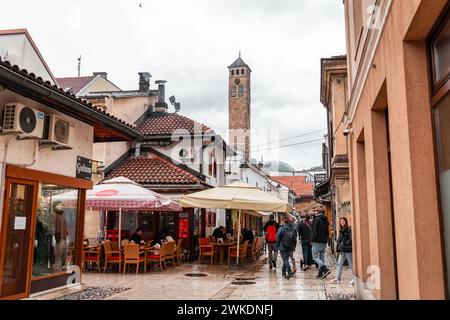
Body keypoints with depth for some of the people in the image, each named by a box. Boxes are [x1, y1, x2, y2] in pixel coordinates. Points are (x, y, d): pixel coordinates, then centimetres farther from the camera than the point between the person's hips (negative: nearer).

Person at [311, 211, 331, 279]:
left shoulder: (316, 219, -9)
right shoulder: (326, 221, 13)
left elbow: (314, 231, -16)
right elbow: (327, 232, 17)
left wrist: (312, 240, -10)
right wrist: (326, 240, 18)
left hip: (317, 242, -7)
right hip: (324, 242, 7)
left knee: (315, 257, -3)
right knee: (322, 257, 11)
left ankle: (326, 269, -17)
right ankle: (320, 273, 11)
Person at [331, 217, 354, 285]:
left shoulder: (349, 230, -9)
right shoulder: (341, 230, 15)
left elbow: (351, 239, -15)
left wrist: (344, 244, -18)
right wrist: (338, 246, 7)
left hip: (348, 249, -8)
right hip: (342, 250, 8)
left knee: (351, 265, 0)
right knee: (339, 264, 6)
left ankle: (354, 279, 8)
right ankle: (337, 278, 10)